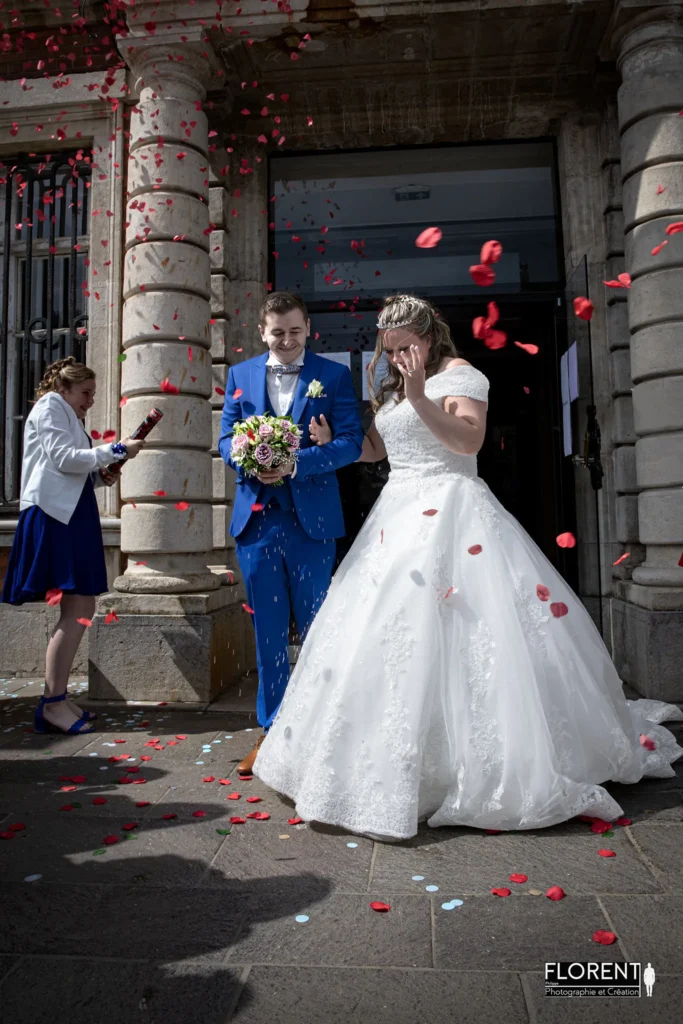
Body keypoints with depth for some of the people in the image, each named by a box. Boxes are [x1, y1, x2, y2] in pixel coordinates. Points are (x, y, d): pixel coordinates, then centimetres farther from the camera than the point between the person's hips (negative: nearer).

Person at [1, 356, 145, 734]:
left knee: (78, 610, 5)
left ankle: (56, 698, 10)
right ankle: (53, 703, -11)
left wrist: (100, 476, 10)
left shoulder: (68, 416, 27)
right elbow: (63, 459, -13)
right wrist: (115, 450, -10)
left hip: (72, 515, 10)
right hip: (56, 515, -10)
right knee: (78, 608, -15)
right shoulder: (50, 406, 1)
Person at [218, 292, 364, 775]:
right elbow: (226, 438, 10)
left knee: (316, 629, 7)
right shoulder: (240, 375, 12)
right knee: (268, 632, 11)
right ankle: (272, 731, 25)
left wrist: (297, 463, -18)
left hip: (311, 519, -2)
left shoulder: (334, 374, 3)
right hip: (256, 517, 3)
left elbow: (352, 440, -5)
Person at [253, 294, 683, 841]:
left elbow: (469, 440, -15)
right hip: (399, 513, 8)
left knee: (457, 631, -12)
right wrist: (330, 440, 16)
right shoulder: (392, 389, 23)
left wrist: (420, 398, -23)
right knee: (385, 627, 3)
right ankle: (387, 761, 16)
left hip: (449, 510, -7)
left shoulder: (459, 374, 0)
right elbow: (373, 449, 30)